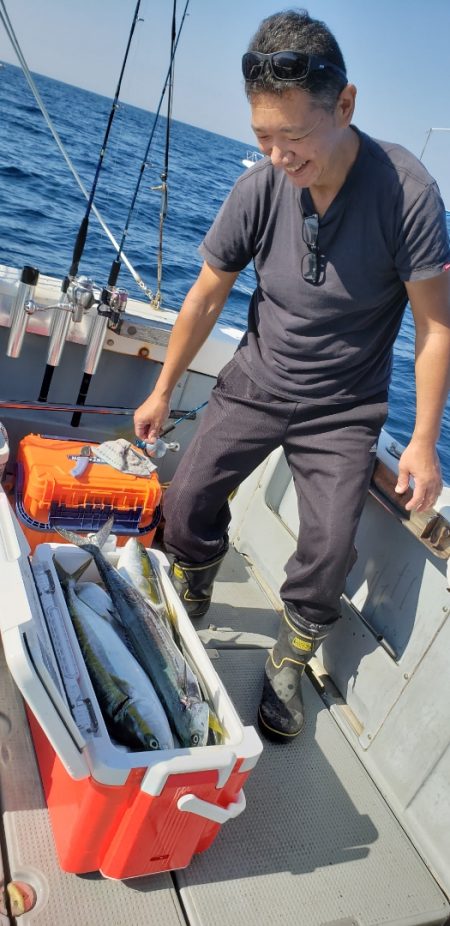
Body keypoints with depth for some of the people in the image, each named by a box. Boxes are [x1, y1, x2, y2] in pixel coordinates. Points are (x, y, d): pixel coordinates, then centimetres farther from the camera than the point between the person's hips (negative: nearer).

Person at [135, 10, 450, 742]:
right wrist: (162, 392, 5)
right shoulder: (259, 189, -15)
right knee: (187, 500, -2)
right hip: (256, 382, 3)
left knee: (330, 548, -9)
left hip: (343, 409, -2)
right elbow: (206, 297, -3)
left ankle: (289, 663, 19)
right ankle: (188, 610, 29)